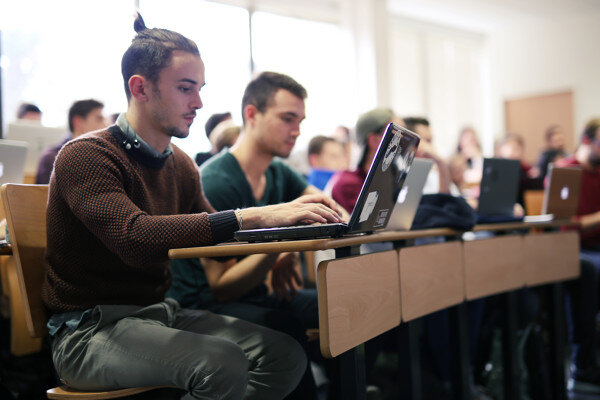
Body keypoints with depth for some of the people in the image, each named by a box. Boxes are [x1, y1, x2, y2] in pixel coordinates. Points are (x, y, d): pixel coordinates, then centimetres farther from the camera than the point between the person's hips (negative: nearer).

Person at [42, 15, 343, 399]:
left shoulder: (180, 164, 11)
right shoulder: (86, 156, -15)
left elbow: (214, 234, 13)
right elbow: (135, 238, -32)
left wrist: (284, 216, -6)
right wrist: (253, 216, -35)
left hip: (159, 312, 8)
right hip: (90, 328, -7)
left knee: (286, 355, -10)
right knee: (223, 363, -31)